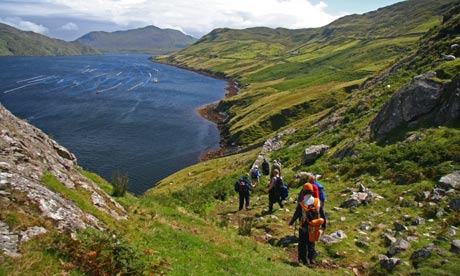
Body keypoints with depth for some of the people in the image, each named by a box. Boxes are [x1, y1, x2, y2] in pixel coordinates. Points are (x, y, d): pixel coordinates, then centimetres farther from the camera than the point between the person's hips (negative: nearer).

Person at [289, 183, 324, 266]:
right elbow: (318, 212, 0)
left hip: (303, 227, -3)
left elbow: (296, 215, -11)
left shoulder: (301, 204, -20)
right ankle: (312, 258, 21)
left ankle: (303, 259, 18)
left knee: (302, 244, 13)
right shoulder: (317, 201, -12)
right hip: (313, 227, 3)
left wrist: (291, 223, 4)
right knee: (311, 243, 20)